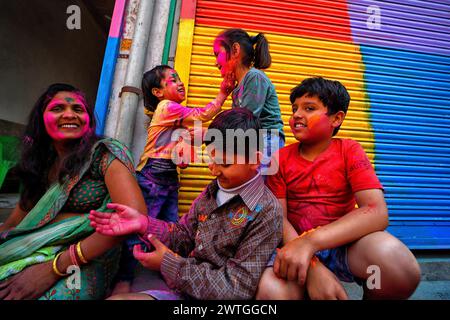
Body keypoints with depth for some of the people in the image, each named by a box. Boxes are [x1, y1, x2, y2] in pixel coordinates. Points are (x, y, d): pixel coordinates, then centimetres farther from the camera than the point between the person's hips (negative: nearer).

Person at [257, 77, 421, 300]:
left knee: (395, 260, -31)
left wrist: (309, 241, -30)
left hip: (344, 245, 1)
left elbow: (377, 213, -17)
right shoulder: (281, 158, -1)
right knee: (270, 289, -31)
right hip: (296, 246, 0)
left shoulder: (349, 151, -3)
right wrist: (313, 266, -25)